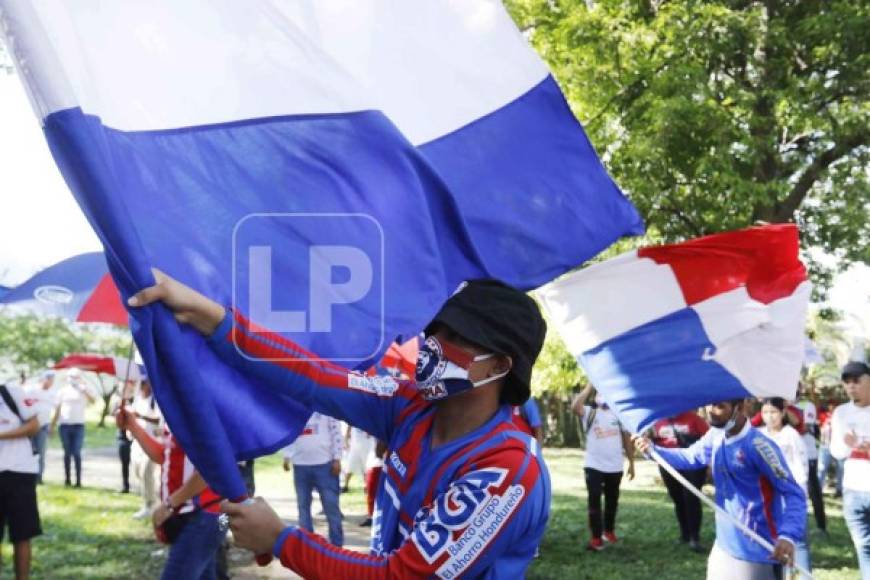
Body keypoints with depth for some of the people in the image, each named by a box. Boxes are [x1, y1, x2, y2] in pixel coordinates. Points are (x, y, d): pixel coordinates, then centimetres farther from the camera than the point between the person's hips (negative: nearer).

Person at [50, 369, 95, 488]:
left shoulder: (84, 390, 4)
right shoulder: (63, 391, 9)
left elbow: (92, 401, -16)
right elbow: (58, 409, 12)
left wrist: (84, 390, -30)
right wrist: (52, 425, 8)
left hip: (78, 425, -2)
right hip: (65, 425, 2)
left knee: (77, 453, -6)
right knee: (67, 453, 6)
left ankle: (78, 480, -5)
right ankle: (67, 479, 12)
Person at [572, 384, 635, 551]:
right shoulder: (590, 412, -1)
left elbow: (626, 439, 10)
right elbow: (575, 407, -22)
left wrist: (631, 463, 9)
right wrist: (590, 386, -17)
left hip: (615, 467, 3)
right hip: (594, 466, -3)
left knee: (612, 501, 16)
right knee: (594, 501, -6)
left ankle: (609, 531, 34)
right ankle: (596, 538, -5)